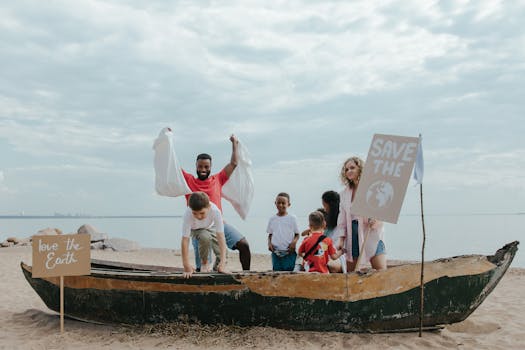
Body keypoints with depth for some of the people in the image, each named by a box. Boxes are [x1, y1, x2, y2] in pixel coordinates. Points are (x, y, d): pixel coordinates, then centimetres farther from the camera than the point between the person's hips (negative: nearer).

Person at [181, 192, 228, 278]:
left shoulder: (215, 211, -38)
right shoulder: (188, 214, -39)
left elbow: (220, 236, -39)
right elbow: (185, 240, -38)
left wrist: (222, 262, -44)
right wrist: (187, 266, -40)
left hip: (211, 227, 1)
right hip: (195, 229, -1)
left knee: (222, 254, -15)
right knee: (205, 237, -33)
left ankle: (217, 267, 19)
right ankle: (204, 262, -6)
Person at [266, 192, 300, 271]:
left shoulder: (292, 218, 0)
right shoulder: (272, 219, 8)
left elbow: (297, 234, 4)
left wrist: (294, 242, -15)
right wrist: (269, 243, -3)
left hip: (289, 252, -3)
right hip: (276, 252, 3)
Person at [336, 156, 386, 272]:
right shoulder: (344, 193, 14)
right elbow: (342, 218, 14)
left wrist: (378, 220, -23)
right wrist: (341, 239, 6)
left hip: (371, 233, -4)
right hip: (352, 235, 4)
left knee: (381, 272, -11)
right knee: (351, 274, 5)